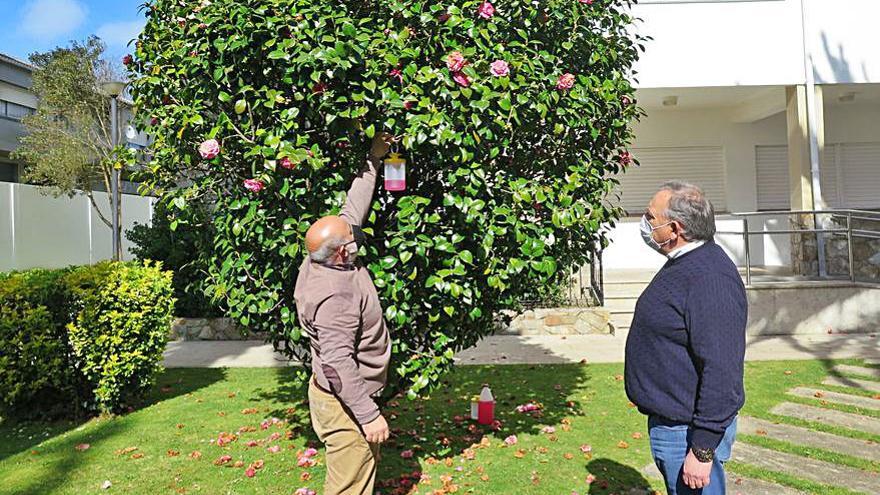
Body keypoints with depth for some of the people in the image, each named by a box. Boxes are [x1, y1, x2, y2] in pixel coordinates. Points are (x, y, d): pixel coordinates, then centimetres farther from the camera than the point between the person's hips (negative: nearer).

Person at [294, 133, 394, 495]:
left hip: (351, 393, 10)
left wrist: (373, 160, 10)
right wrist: (369, 415, -26)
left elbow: (353, 208, 7)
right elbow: (337, 363, -31)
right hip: (345, 402, -10)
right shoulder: (335, 297, -30)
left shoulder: (325, 257, -3)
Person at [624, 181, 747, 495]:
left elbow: (721, 371, -27)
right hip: (668, 421, 10)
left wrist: (702, 450, -25)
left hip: (690, 431, -10)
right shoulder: (682, 265, 8)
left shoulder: (709, 279, -25)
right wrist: (646, 393, 23)